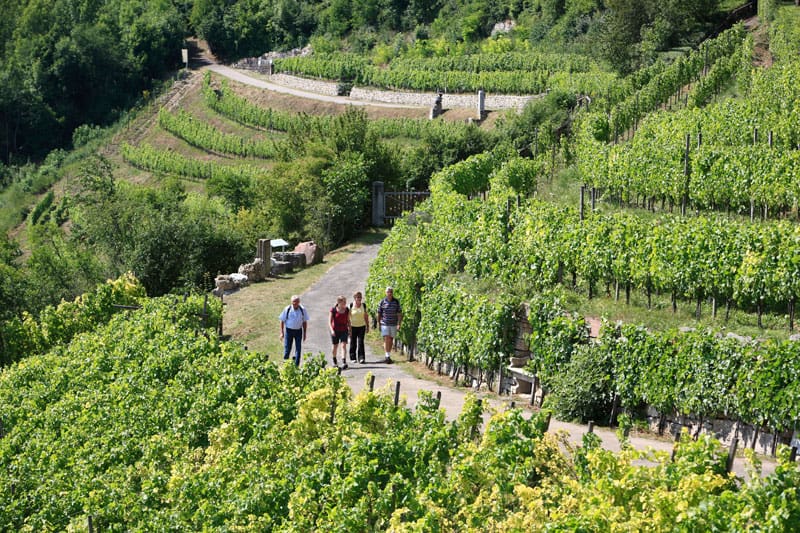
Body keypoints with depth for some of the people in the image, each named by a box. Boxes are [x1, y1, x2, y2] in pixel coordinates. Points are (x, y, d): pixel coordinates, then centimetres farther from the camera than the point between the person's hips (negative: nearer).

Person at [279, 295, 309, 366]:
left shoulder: (302, 310, -4)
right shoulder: (287, 309, -8)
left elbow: (305, 322, 4)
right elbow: (282, 321, -1)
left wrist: (304, 334, 4)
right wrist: (282, 333, -4)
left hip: (298, 331, 1)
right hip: (289, 330, -1)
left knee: (298, 349, 2)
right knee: (287, 348, 1)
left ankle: (296, 365, 10)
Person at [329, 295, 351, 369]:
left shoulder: (347, 310, 2)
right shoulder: (333, 310, -8)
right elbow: (330, 321, -7)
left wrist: (349, 330, 7)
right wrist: (332, 330, -19)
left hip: (344, 330, 1)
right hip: (335, 330, -1)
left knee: (343, 345, -13)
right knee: (335, 346, 11)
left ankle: (344, 362, -20)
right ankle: (334, 361, 31)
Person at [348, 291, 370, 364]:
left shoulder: (364, 305, 3)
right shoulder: (351, 305, -5)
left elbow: (366, 316, 9)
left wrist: (367, 326, 8)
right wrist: (349, 327, -9)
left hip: (361, 326, 1)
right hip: (353, 326, -1)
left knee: (360, 342, -8)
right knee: (353, 343, 5)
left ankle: (361, 358, -9)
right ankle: (353, 358, 17)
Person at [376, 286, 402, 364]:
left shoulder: (396, 302, 1)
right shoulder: (382, 302, -1)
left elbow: (399, 314, 2)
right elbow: (379, 314, 6)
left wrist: (399, 324, -5)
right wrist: (378, 324, 6)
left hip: (393, 324, 2)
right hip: (384, 324, -2)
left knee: (391, 340, 10)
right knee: (386, 340, -12)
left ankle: (388, 355, 22)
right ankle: (387, 356, -16)